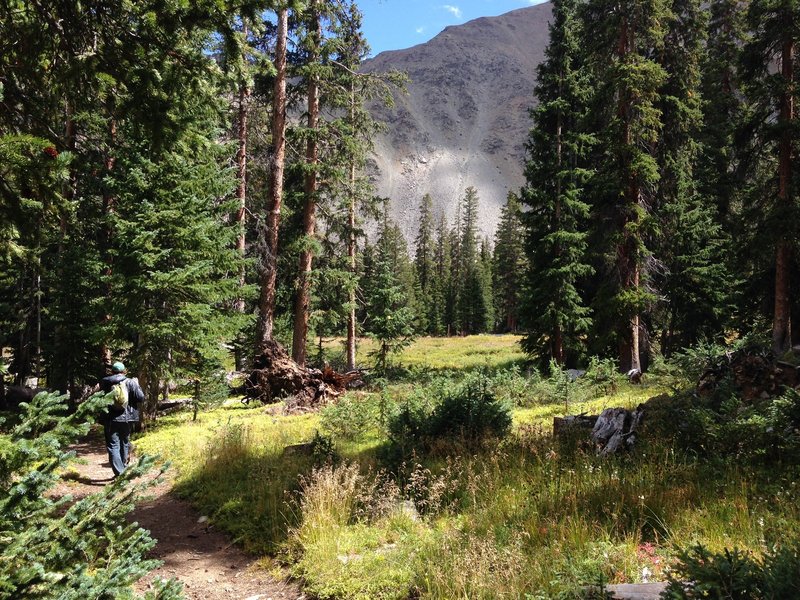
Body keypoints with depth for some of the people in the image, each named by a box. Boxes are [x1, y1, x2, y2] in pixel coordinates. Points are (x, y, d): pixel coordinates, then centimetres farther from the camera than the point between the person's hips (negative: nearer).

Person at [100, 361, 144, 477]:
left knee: (113, 445, 1)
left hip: (110, 419, -1)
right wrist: (137, 385, 6)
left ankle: (119, 472, -9)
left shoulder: (105, 382, -2)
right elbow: (141, 398, -7)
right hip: (127, 419, 1)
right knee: (125, 443, 20)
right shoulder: (130, 382, -5)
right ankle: (123, 467, 32)